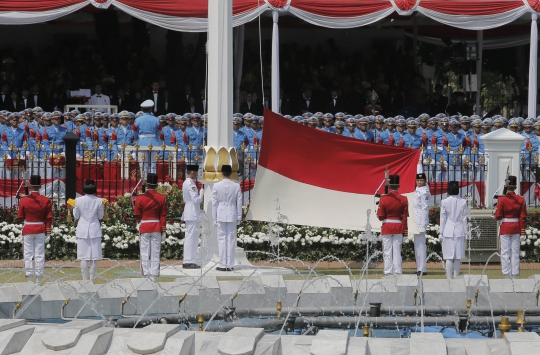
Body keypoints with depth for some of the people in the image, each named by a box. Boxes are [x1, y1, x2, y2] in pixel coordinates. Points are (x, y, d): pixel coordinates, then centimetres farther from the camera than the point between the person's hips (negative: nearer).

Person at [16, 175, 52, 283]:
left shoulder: (24, 200, -7)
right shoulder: (46, 201, -4)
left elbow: (20, 217, -1)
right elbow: (49, 219, -2)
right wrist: (48, 234, 3)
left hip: (27, 230, -1)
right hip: (41, 230, 1)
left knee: (28, 255, 5)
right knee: (39, 255, 5)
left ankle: (29, 277, 4)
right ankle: (38, 279, 6)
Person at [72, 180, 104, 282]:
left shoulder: (78, 200, -7)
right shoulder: (99, 201, -6)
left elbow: (76, 216, 2)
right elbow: (100, 216, 4)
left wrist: (73, 208, 17)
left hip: (82, 230, 0)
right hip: (95, 230, 0)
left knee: (84, 258, 2)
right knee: (94, 257, 5)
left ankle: (85, 281, 1)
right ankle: (92, 280, 5)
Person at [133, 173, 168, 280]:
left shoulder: (140, 198, -7)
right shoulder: (162, 198, -3)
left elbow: (137, 216, 0)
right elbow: (163, 216, -1)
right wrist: (163, 231, 3)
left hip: (144, 227, -1)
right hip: (157, 228, 1)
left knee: (145, 253, 4)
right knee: (155, 253, 5)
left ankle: (146, 274, 2)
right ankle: (154, 275, 4)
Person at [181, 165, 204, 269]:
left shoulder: (185, 183, 14)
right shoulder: (191, 184, -16)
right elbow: (196, 199, -20)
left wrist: (199, 198, 17)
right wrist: (201, 193, -4)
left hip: (188, 212, 10)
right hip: (193, 214, -10)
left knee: (189, 237, 12)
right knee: (192, 237, -8)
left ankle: (187, 261, 15)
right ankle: (189, 261, -8)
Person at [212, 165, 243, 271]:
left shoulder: (216, 186, -5)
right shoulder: (236, 186, -1)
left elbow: (214, 203, -2)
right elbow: (239, 203, 2)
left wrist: (214, 218, 5)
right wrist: (239, 217, 10)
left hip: (221, 216, -1)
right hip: (232, 215, 1)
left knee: (222, 239, 2)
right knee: (231, 240, 3)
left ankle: (223, 265, 0)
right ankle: (230, 265, 3)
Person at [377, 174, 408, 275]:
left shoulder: (384, 199, -9)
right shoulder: (403, 199, -3)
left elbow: (380, 216, -7)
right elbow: (405, 217, 0)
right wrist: (404, 231, 6)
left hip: (386, 228, -2)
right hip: (399, 227, 2)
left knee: (387, 251, 3)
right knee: (397, 251, 5)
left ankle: (388, 272, 2)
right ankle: (397, 272, 2)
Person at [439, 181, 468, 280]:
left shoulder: (444, 202, -6)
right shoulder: (463, 202, -2)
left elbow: (443, 218, -1)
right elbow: (464, 218, 3)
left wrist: (441, 232, 6)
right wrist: (465, 232, 11)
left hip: (448, 231, -1)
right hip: (459, 231, 1)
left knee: (449, 257, 0)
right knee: (458, 257, 6)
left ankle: (449, 278, -2)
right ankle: (456, 277, 7)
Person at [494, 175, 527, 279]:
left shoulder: (502, 199, -10)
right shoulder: (521, 200, -1)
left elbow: (498, 216, -10)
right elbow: (523, 217, 0)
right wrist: (522, 233, 5)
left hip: (505, 228, -3)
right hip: (516, 228, 3)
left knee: (505, 253, 1)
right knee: (515, 252, 7)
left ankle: (507, 275, -1)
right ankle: (515, 275, 7)